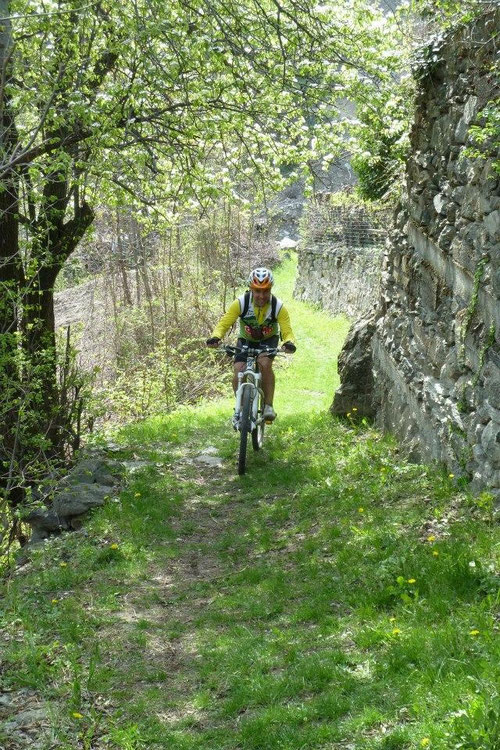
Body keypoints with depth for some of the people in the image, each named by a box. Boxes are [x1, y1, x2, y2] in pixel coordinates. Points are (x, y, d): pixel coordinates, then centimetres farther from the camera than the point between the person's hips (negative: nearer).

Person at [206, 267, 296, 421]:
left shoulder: (278, 307, -26)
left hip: (268, 340, -1)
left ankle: (268, 406, -22)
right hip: (246, 340, 1)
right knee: (238, 371, -21)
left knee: (265, 363, -31)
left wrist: (289, 343, -52)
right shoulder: (241, 303, -26)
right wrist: (215, 337, -48)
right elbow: (224, 323, -26)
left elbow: (287, 331, -28)